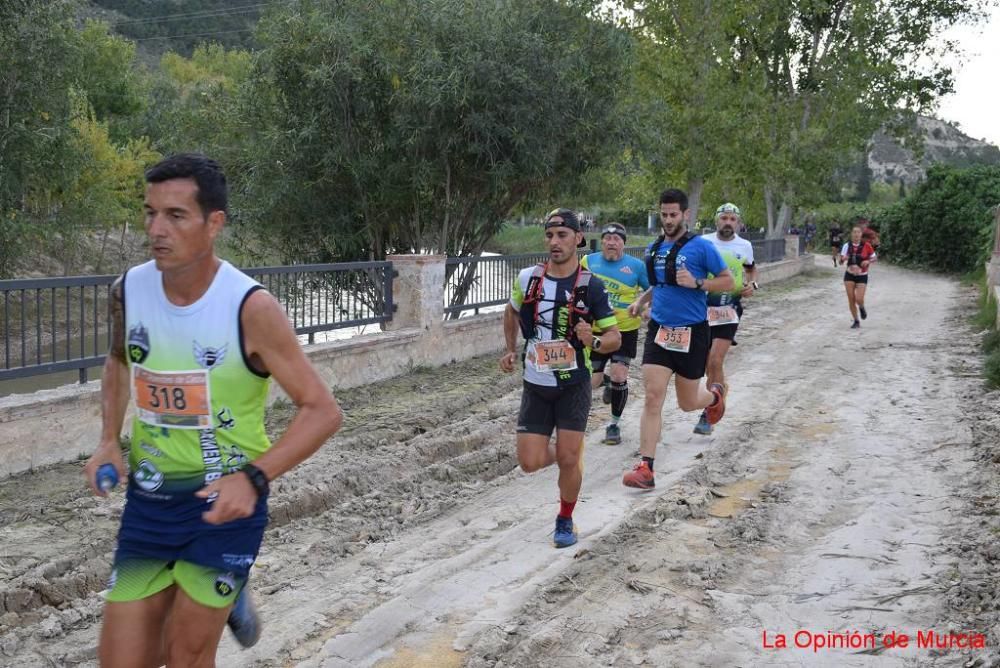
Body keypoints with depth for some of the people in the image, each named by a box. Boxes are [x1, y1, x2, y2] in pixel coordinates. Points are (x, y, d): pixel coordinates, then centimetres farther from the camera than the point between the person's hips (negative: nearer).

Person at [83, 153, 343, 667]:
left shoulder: (250, 308, -19)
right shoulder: (128, 291, -5)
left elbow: (322, 410, -15)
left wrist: (254, 478, -27)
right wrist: (109, 442, 3)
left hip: (224, 505, -4)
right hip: (148, 501, 4)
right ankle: (220, 601, 36)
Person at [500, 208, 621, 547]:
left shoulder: (591, 286, -10)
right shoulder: (528, 278, -3)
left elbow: (615, 338, -5)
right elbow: (512, 312, 20)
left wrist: (593, 342, -26)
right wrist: (511, 350, 13)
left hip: (574, 384, -2)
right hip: (535, 385, 3)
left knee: (568, 459, -6)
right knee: (530, 463, -2)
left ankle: (565, 520, 20)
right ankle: (564, 454, 34)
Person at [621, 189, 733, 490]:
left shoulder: (701, 246, -7)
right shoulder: (653, 249, 9)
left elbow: (728, 281, -4)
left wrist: (697, 283, -19)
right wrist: (642, 300, 7)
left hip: (692, 332, -3)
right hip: (659, 329, 4)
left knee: (687, 403, 10)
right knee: (652, 397, -10)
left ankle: (715, 395, 47)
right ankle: (645, 468, -11)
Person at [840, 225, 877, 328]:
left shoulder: (866, 245, -9)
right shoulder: (847, 245, -4)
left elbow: (874, 257, 3)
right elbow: (841, 262, -2)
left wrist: (868, 261, -18)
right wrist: (843, 259, -25)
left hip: (862, 276, -2)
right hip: (849, 275, 2)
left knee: (859, 299, -13)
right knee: (851, 299, -2)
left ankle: (861, 308, 26)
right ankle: (856, 321, 16)